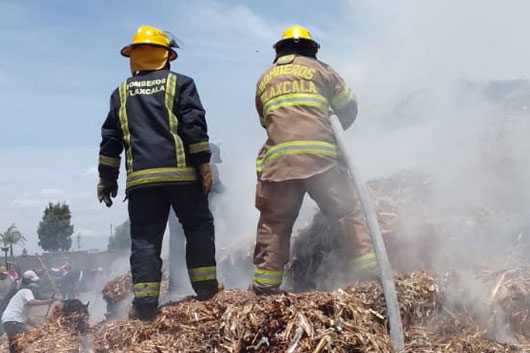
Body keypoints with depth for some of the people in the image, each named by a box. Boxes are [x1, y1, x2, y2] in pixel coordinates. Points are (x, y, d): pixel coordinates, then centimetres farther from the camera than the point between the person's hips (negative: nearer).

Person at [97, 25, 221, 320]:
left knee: (145, 238, 3)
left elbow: (110, 138, 14)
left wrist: (107, 179, 18)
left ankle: (145, 302, -3)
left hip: (141, 177, 2)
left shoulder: (121, 93, 15)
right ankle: (206, 287, 11)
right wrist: (204, 164, -6)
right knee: (199, 227, 12)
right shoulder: (180, 84, 5)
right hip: (180, 172, -2)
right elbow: (194, 125, -6)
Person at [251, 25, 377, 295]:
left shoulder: (264, 79, 23)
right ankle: (368, 268, 1)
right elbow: (349, 108, 17)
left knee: (273, 224, 7)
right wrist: (335, 130, 34)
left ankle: (264, 285, 6)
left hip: (278, 158, 2)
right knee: (348, 212, 6)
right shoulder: (319, 69, 15)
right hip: (320, 154, -2)